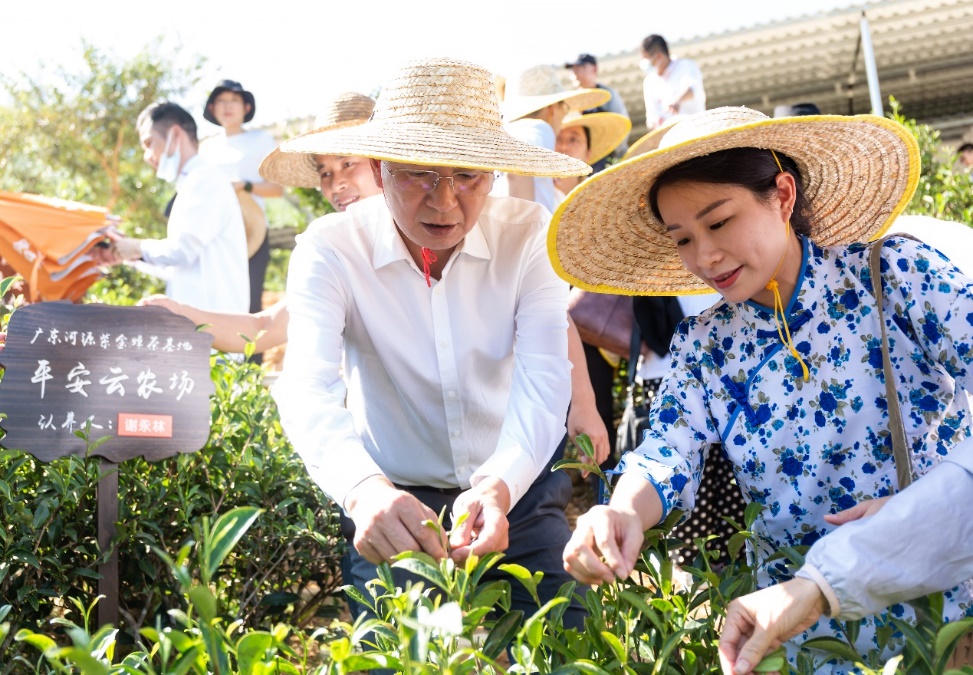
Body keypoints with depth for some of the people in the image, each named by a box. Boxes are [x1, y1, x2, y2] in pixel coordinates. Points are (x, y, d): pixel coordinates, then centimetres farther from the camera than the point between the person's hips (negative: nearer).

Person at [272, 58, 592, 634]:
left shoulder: (527, 235, -11)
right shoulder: (331, 248, -14)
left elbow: (545, 378, -20)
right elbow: (308, 386, -28)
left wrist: (499, 487, -40)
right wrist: (363, 488, -49)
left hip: (517, 492, 1)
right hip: (395, 504, -1)